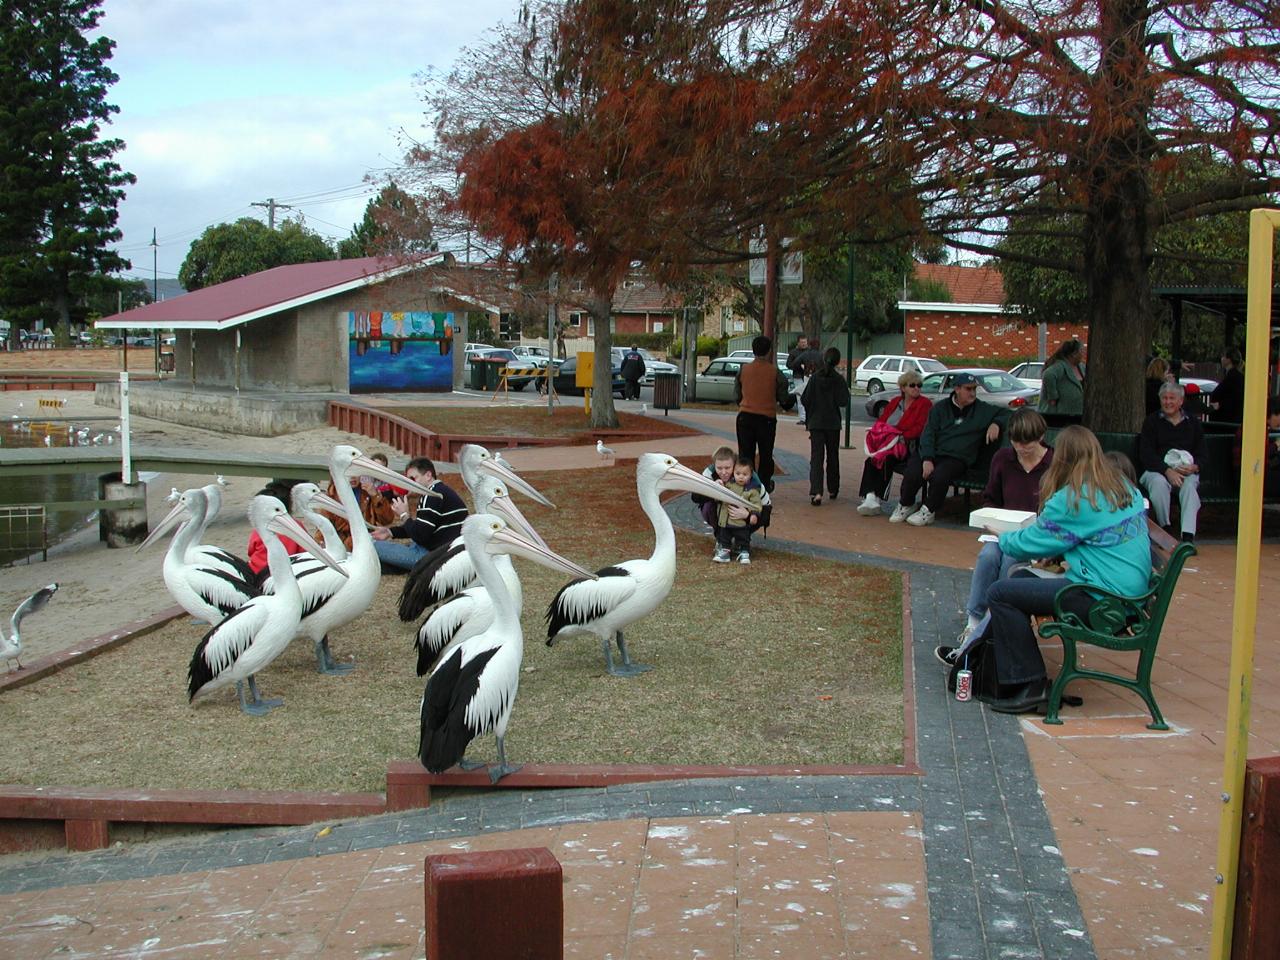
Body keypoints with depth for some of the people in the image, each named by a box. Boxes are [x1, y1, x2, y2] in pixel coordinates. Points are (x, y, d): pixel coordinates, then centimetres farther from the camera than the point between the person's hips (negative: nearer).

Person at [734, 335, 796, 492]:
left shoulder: (743, 370, -1)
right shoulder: (775, 372, -7)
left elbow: (736, 397, 5)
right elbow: (784, 399, 0)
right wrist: (793, 397, 22)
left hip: (745, 416, 1)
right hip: (767, 418, -1)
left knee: (745, 453, 6)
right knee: (766, 455, 12)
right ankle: (764, 486, 18)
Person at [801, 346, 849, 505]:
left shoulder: (815, 378, -4)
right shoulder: (839, 379, -8)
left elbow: (805, 400, -4)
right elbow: (843, 401, -13)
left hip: (816, 423, 0)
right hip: (833, 423, 0)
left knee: (816, 458, -4)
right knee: (832, 457, 16)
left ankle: (816, 492, -20)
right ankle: (832, 490, 28)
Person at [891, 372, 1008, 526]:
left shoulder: (982, 409, 14)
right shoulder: (940, 408, 13)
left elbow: (1005, 413, 20)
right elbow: (928, 434, 3)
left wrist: (996, 423, -5)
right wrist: (927, 459, -14)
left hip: (957, 459, -1)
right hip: (932, 454, 1)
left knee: (939, 477, -35)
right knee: (912, 474, -29)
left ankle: (928, 511, -10)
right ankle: (905, 505, 1)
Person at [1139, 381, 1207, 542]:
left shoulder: (1193, 423, 18)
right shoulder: (1151, 422, 9)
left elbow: (1201, 454, 14)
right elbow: (1146, 455, -2)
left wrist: (1194, 467, -12)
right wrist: (1167, 471, -17)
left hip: (1186, 471, 1)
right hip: (1156, 470, -1)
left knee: (1190, 484, -32)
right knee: (1159, 482, -35)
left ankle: (1188, 535, -40)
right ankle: (1165, 527, -20)